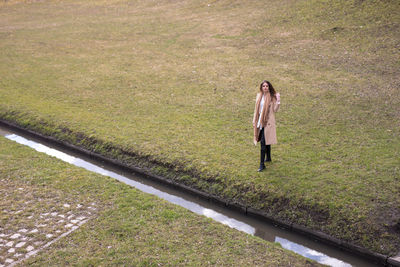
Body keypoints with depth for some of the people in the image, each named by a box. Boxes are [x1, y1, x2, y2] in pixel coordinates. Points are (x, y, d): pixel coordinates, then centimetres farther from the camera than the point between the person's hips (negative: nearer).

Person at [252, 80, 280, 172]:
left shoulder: (272, 97, -7)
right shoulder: (259, 96, 8)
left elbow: (275, 110, -9)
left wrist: (278, 101, -21)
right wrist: (254, 121, 13)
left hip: (268, 122, -5)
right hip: (260, 121, 6)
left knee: (264, 142, -10)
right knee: (265, 141, 18)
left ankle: (262, 164, -8)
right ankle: (268, 158, 37)